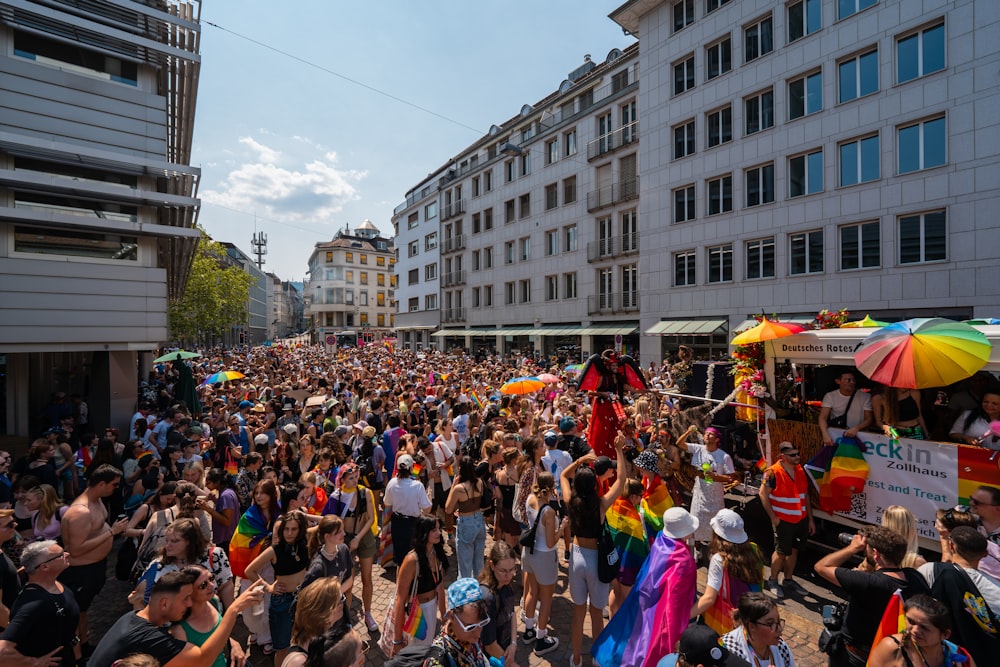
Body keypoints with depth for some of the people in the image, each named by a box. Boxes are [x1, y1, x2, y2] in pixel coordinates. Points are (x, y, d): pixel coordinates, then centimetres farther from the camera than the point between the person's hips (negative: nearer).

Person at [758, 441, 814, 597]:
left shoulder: (801, 471, 2)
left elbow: (805, 495, 10)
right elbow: (763, 494, -15)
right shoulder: (773, 473, -19)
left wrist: (810, 518, 10)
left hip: (801, 520, 6)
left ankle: (788, 580, 34)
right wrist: (773, 517, -14)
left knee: (794, 550, 17)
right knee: (781, 552, 5)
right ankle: (773, 581, 23)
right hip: (783, 520, -6)